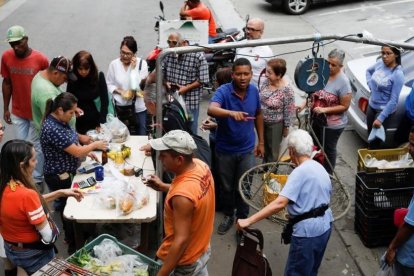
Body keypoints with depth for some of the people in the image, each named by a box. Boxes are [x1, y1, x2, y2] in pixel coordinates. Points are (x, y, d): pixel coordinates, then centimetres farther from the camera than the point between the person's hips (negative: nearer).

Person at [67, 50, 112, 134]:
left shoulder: (99, 76, -7)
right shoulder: (72, 79, -6)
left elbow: (105, 101, -6)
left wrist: (102, 123, -11)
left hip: (95, 121, 0)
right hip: (79, 123, 0)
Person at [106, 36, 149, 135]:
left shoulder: (142, 63, -6)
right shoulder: (114, 64, -3)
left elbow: (138, 86, -14)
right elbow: (109, 84, 3)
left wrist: (133, 68, -17)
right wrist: (121, 92, -12)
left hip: (138, 107, -1)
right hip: (120, 107, 1)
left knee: (141, 137, 9)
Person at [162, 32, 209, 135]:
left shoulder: (197, 56, -13)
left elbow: (203, 80, -10)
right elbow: (161, 73, 11)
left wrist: (186, 88, -17)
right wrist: (166, 82, -9)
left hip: (190, 101, -3)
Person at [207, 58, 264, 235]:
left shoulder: (254, 91, -7)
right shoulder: (223, 91, -21)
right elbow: (211, 110, -41)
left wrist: (261, 142, 10)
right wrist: (232, 113, -59)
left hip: (246, 150, 2)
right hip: (225, 150, -1)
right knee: (226, 186, 17)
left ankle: (242, 219, 31)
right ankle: (228, 215, 40)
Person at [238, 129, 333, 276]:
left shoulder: (300, 172, -21)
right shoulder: (320, 168, 7)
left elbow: (280, 203, -30)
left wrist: (248, 221, -31)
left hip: (307, 232, -9)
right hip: (325, 227, 9)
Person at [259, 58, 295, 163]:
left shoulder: (286, 89, -26)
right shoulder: (265, 82, -10)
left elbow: (288, 111, -16)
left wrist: (286, 127, -8)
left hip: (275, 125, -5)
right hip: (261, 121, 5)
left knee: (273, 151, 16)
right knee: (263, 147, 23)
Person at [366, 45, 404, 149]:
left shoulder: (398, 74, -23)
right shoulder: (380, 63, -6)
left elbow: (393, 100, -22)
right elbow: (368, 71, 18)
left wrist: (380, 118, -23)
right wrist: (370, 85, 2)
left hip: (384, 109, -6)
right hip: (371, 106, 6)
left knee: (376, 139, 4)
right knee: (370, 135, 20)